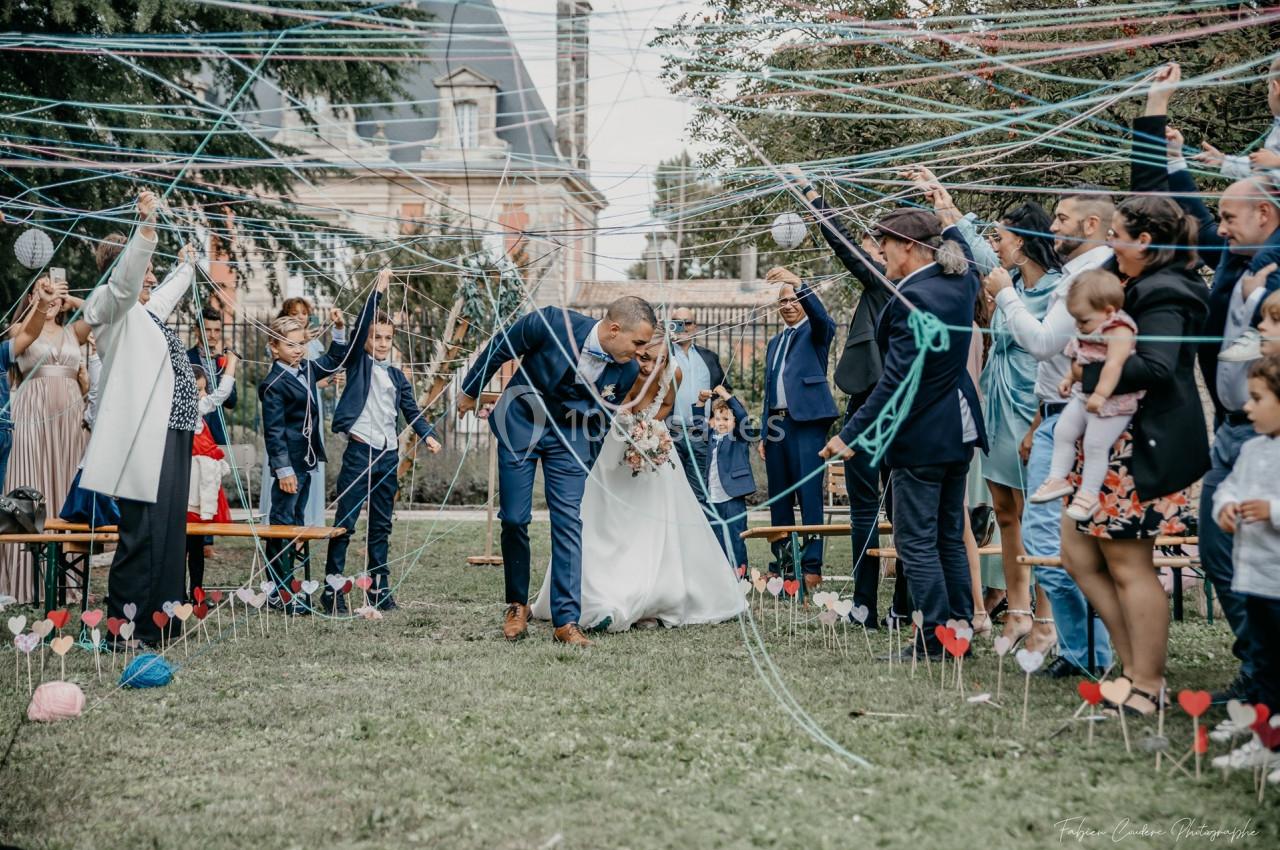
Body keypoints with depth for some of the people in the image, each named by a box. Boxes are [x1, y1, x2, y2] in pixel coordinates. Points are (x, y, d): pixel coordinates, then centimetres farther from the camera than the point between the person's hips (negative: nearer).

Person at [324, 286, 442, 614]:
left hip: (388, 455, 5)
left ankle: (379, 587, 16)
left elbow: (411, 410, 15)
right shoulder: (357, 362, 3)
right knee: (346, 521, -6)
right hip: (360, 451, -5)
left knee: (381, 525, 10)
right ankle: (332, 587, -4)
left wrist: (428, 435, -1)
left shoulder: (397, 376, 16)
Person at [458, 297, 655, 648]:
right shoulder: (553, 323, -27)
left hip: (570, 435, 2)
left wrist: (585, 473, 8)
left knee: (568, 522, -8)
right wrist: (471, 391, 4)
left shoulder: (627, 371, -15)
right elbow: (500, 347, -8)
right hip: (520, 424, -1)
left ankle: (567, 620, -7)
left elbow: (598, 422, 2)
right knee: (514, 518, 0)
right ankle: (517, 605, 20)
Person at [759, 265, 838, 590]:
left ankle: (812, 566, -11)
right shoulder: (774, 343, 24)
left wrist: (797, 282, -33)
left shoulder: (816, 331, 6)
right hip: (776, 424, 7)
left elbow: (819, 313, -18)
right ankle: (781, 563, 11)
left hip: (807, 421, -6)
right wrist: (764, 434, 17)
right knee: (778, 499, 7)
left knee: (809, 495, -10)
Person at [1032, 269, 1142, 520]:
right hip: (1083, 396, 10)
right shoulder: (1092, 332, 10)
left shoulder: (1119, 331, -20)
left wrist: (1101, 394, -35)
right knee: (1062, 432, 8)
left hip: (1112, 403, -10)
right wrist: (1069, 378, 17)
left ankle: (1088, 494, -2)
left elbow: (1114, 364, -31)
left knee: (1095, 444, -10)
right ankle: (1059, 478, 16)